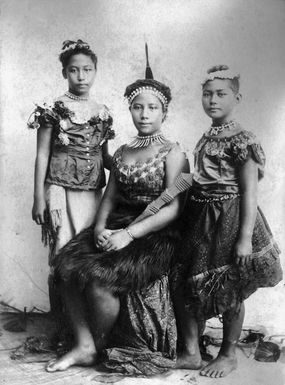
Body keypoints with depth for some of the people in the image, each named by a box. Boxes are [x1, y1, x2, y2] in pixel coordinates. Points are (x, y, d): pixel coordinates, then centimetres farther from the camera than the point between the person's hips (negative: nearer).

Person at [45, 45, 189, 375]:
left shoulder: (173, 154, -4)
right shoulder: (122, 153, 15)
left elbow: (173, 208, -12)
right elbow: (109, 197, 14)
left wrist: (130, 233, -20)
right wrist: (101, 227, -7)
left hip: (155, 234, -6)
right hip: (118, 225, 6)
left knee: (98, 277, -25)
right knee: (67, 265, -17)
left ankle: (98, 347, 3)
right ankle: (83, 345, -5)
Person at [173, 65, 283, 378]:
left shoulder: (242, 140, -12)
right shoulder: (207, 137, 10)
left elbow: (249, 190, -15)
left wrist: (245, 237, -19)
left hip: (229, 220, -7)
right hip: (200, 219, 7)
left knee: (229, 293, 7)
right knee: (184, 284, 7)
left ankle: (228, 355, 28)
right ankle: (190, 353, 22)